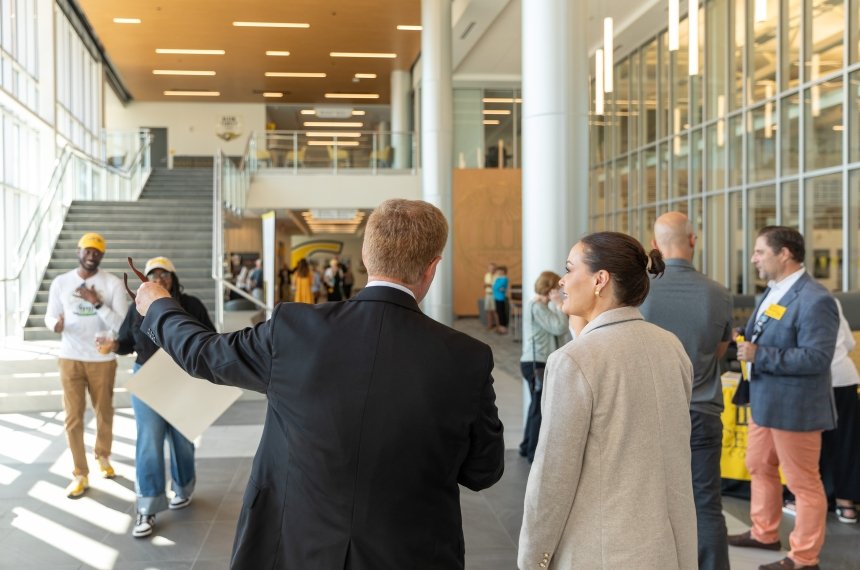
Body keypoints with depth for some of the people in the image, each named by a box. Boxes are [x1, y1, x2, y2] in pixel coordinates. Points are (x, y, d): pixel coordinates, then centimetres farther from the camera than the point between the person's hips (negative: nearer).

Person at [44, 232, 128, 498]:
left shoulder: (113, 284, -8)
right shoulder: (61, 282, -1)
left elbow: (122, 325, -12)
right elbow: (50, 316, 4)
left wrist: (97, 303, -23)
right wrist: (57, 324, -20)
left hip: (103, 359, -1)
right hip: (70, 359, 1)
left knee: (104, 413, 14)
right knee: (73, 417, 1)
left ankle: (103, 457, 39)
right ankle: (80, 475, 12)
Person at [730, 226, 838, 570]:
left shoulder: (815, 300, -21)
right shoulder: (772, 292, 8)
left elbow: (816, 358, -27)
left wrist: (759, 355, -28)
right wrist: (740, 344, 0)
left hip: (794, 407, -10)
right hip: (764, 402, 10)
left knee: (803, 483, 4)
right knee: (759, 468, 22)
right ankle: (764, 533, 40)